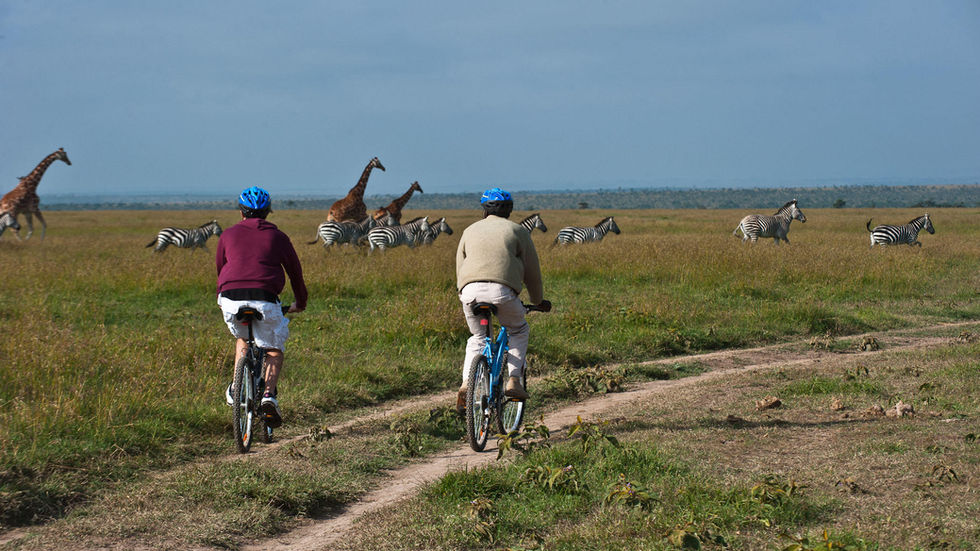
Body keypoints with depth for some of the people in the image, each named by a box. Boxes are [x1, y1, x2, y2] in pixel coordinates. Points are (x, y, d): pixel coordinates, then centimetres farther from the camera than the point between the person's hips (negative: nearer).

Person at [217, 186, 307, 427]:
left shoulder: (228, 235, 19)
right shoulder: (277, 237, 16)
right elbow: (295, 270, 24)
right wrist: (300, 302, 40)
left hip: (231, 299, 2)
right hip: (265, 301, -2)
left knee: (243, 338, 32)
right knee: (274, 350, 16)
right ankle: (269, 394, -8)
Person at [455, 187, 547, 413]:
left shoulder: (471, 231, 25)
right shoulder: (517, 231, 17)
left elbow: (460, 269, 28)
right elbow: (531, 270, 19)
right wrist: (538, 300, 32)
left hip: (470, 291, 3)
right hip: (502, 291, -3)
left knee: (477, 338, 25)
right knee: (518, 331, 24)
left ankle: (466, 384, 5)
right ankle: (513, 381, 10)